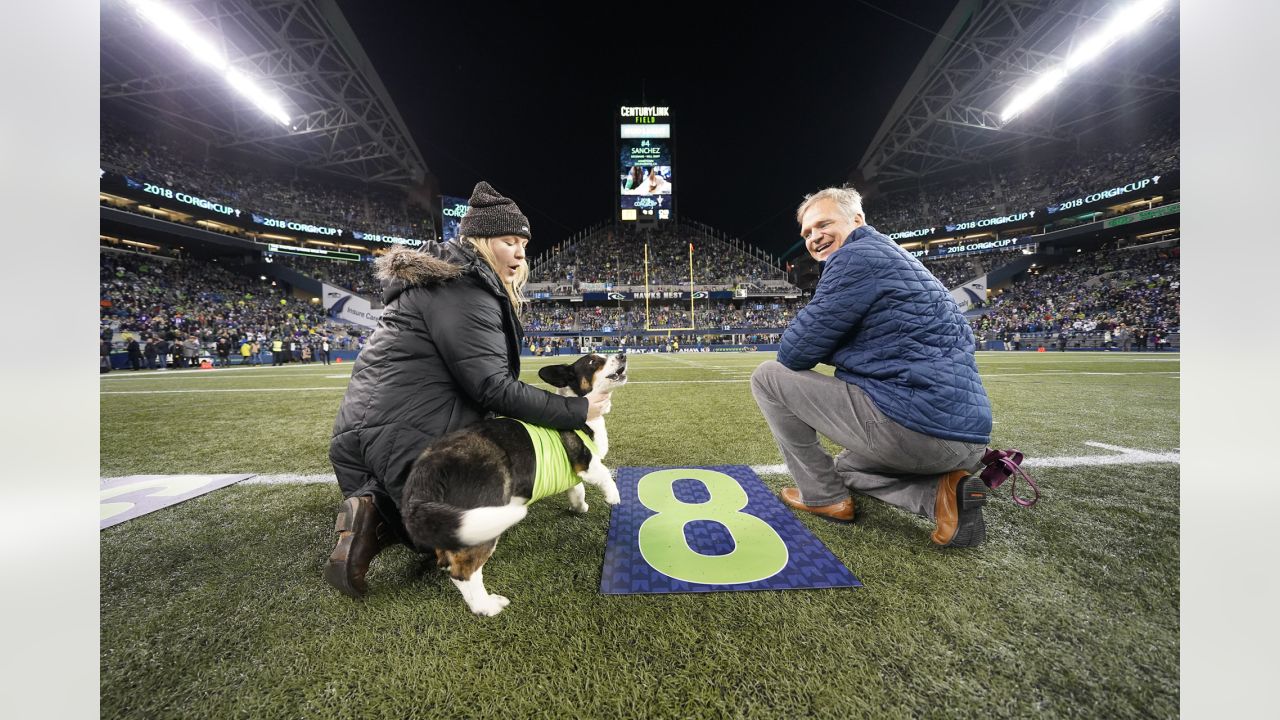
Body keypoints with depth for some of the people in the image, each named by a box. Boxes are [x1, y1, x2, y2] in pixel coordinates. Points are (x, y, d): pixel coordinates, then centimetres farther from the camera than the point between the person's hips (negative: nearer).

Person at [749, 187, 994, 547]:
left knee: (767, 376, 0)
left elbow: (794, 354, -12)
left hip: (911, 428, -10)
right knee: (846, 466, 36)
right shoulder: (894, 256, 21)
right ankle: (940, 492, 9)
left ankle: (824, 496, 8)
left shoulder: (856, 255, -10)